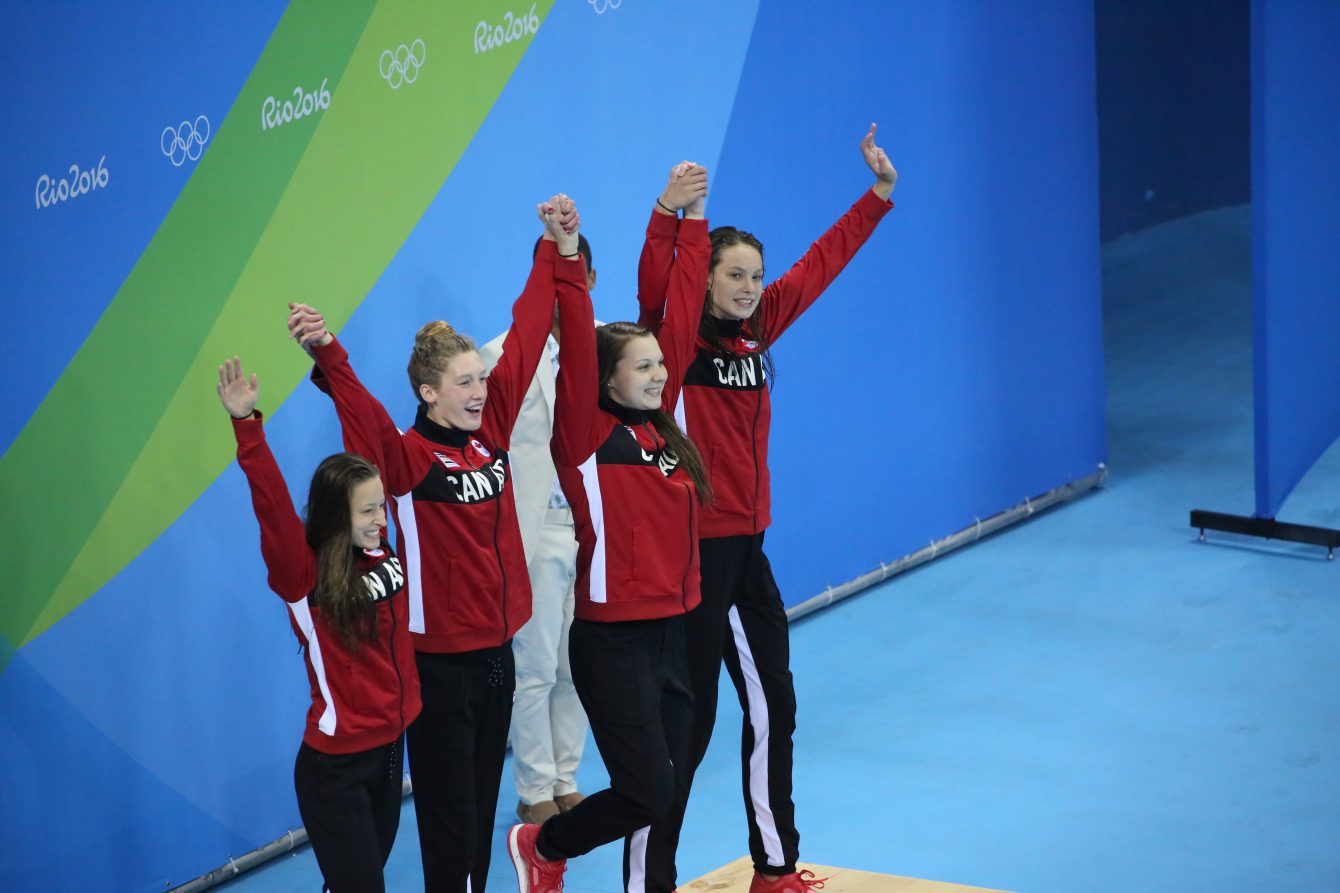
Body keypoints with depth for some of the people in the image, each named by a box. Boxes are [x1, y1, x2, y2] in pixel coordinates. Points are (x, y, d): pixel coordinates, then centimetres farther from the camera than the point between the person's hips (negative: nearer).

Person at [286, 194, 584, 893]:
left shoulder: (491, 434, 4)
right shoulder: (409, 456, -13)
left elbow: (524, 337, 7)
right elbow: (359, 411, -31)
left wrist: (558, 252, 11)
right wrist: (326, 353, -49)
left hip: (495, 648, 6)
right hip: (440, 659, -6)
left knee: (481, 807, 13)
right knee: (450, 817, -1)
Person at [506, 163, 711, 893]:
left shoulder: (660, 422, 7)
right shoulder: (586, 434, -9)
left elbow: (679, 315, 9)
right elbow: (577, 349, -22)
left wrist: (690, 224, 9)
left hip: (670, 631, 7)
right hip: (613, 640, -7)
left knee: (667, 794, 9)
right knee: (647, 794, -8)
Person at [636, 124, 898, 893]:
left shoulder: (755, 334, 8)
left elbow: (819, 265, 15)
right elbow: (655, 282, -30)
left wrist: (881, 194, 16)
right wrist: (670, 214, -44)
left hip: (747, 548, 8)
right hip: (694, 549, -8)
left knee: (772, 709, 15)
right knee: (689, 720, -5)